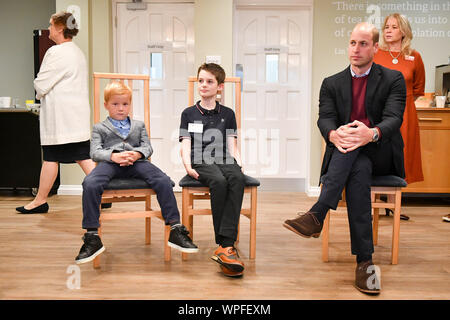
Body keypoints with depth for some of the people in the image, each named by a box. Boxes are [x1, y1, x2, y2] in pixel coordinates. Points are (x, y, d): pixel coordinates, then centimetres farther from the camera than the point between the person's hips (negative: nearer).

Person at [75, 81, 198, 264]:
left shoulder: (139, 125, 29)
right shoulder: (99, 128, 23)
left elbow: (147, 147, 16)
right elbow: (95, 152, 8)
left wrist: (137, 154, -9)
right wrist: (114, 156, -15)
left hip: (136, 161, 1)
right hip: (110, 162, -1)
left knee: (163, 181, -27)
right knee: (90, 184, -34)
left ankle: (175, 230, -23)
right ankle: (92, 237, -26)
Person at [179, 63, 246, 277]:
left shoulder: (228, 114, 21)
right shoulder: (189, 114, 17)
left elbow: (232, 147, 15)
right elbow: (185, 146, 7)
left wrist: (239, 164, -4)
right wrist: (188, 166, -11)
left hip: (225, 162, 2)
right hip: (202, 163, -1)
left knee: (238, 179, -34)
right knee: (219, 181, -35)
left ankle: (225, 245, -39)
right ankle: (226, 245, -30)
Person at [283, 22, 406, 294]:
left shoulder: (393, 79, 6)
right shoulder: (332, 84, 13)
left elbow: (393, 118, -12)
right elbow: (325, 119, -5)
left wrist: (371, 134, -38)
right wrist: (334, 135, -32)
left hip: (381, 154, -1)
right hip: (347, 155, 2)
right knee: (359, 170, -35)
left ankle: (317, 215, -45)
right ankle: (364, 260, -39)